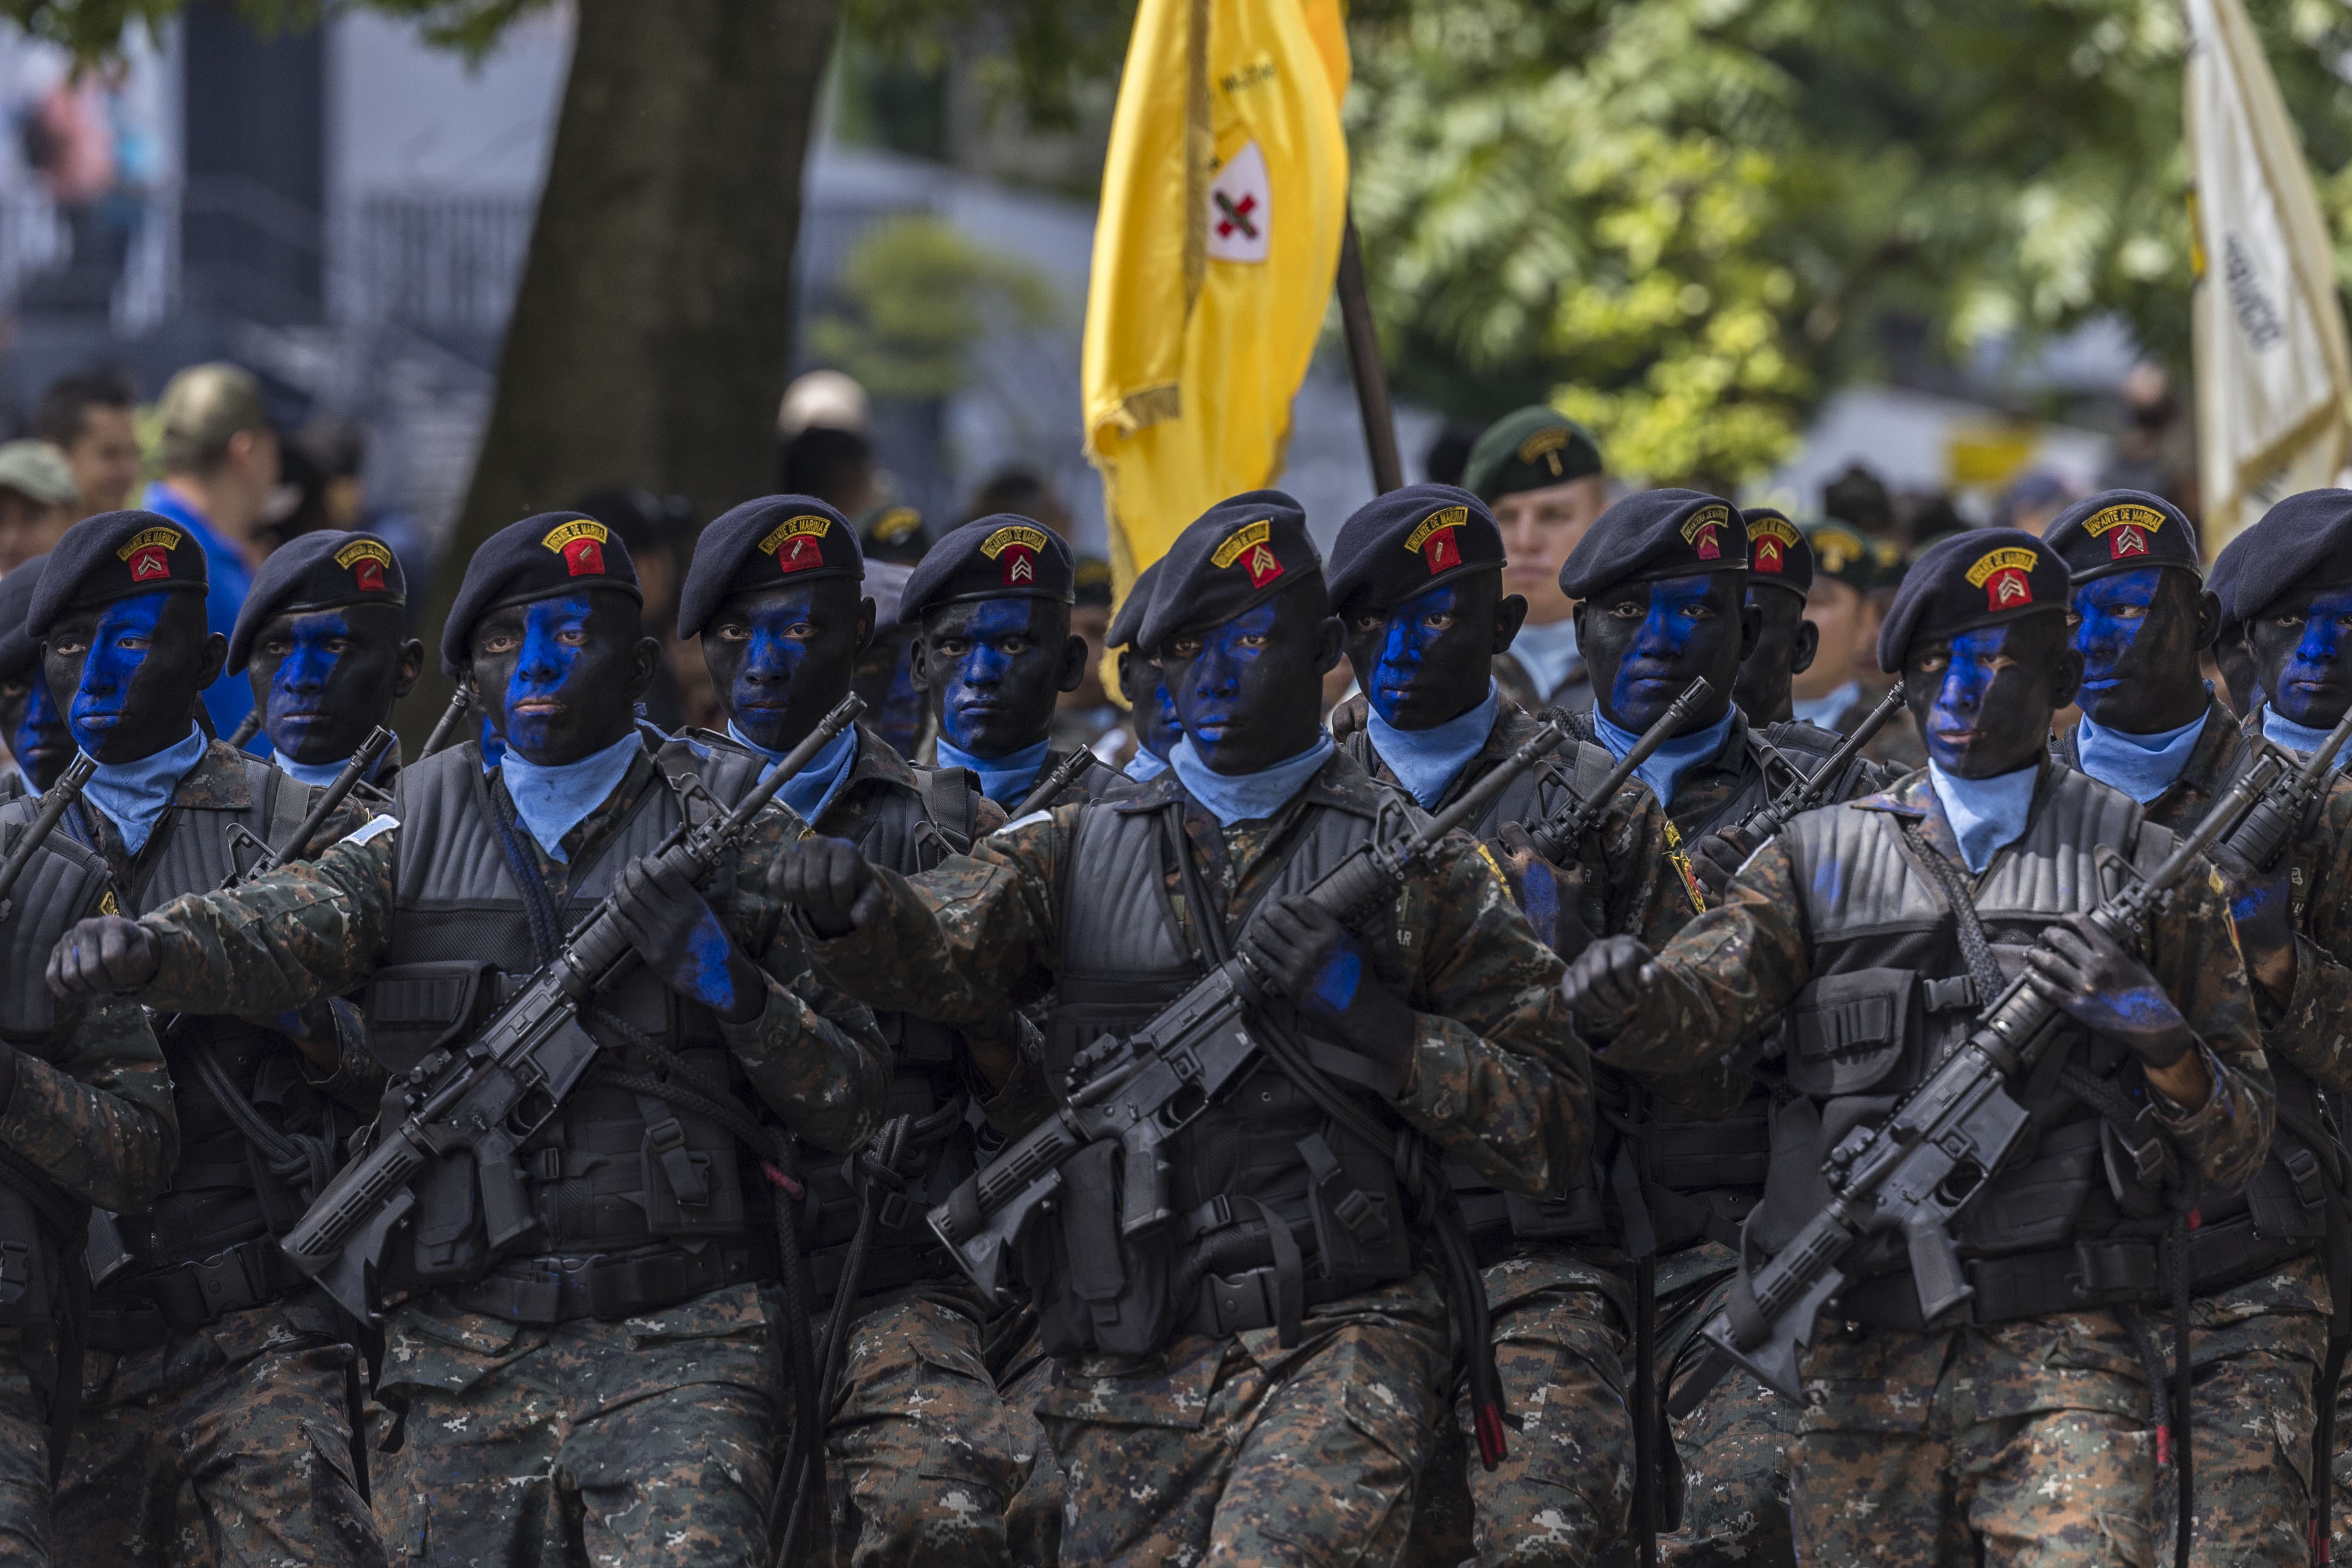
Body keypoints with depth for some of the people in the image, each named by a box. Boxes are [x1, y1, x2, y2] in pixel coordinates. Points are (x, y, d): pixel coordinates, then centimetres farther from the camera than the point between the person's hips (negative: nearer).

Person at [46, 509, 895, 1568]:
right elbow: (279, 935, -6)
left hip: (673, 1348, -2)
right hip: (458, 1355, 3)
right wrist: (148, 948, -28)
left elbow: (853, 1103, 7)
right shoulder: (422, 834, 14)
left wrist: (731, 985, -11)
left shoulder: (735, 833, 8)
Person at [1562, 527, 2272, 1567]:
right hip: (1863, 1359, 2)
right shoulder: (1822, 862, 13)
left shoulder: (2145, 871, 10)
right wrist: (1621, 1000, -27)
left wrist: (2157, 1034, -12)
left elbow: (2235, 1148, 9)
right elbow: (1696, 1006, -4)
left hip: (2063, 1362, -2)